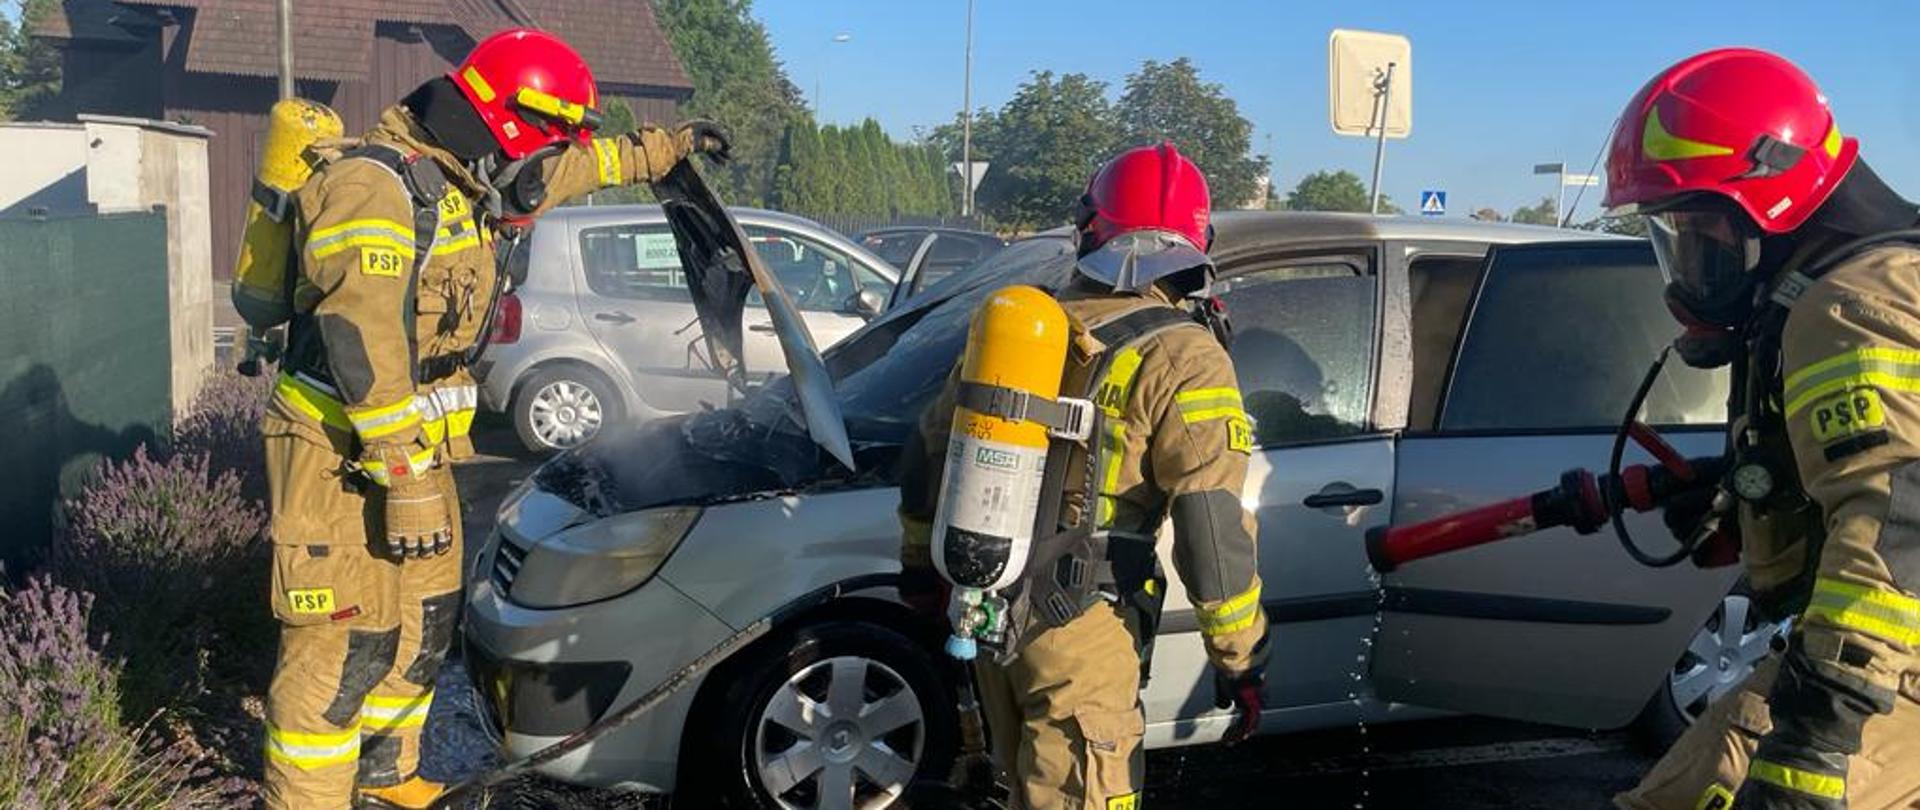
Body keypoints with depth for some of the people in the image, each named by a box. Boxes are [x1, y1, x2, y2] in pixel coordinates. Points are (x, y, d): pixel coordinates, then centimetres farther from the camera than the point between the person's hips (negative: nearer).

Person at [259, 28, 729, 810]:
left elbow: (576, 167, 26)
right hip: (341, 453, -10)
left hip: (414, 444, 10)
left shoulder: (463, 179, 9)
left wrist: (669, 146, 34)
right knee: (349, 639, -8)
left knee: (424, 616, 18)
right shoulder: (375, 188, -22)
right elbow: (364, 343, -29)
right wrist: (407, 478, -30)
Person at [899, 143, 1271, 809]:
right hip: (1077, 629, -6)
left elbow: (931, 454, 14)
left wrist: (920, 557, 29)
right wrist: (1242, 659, -6)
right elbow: (1212, 528, -16)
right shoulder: (1180, 358, -13)